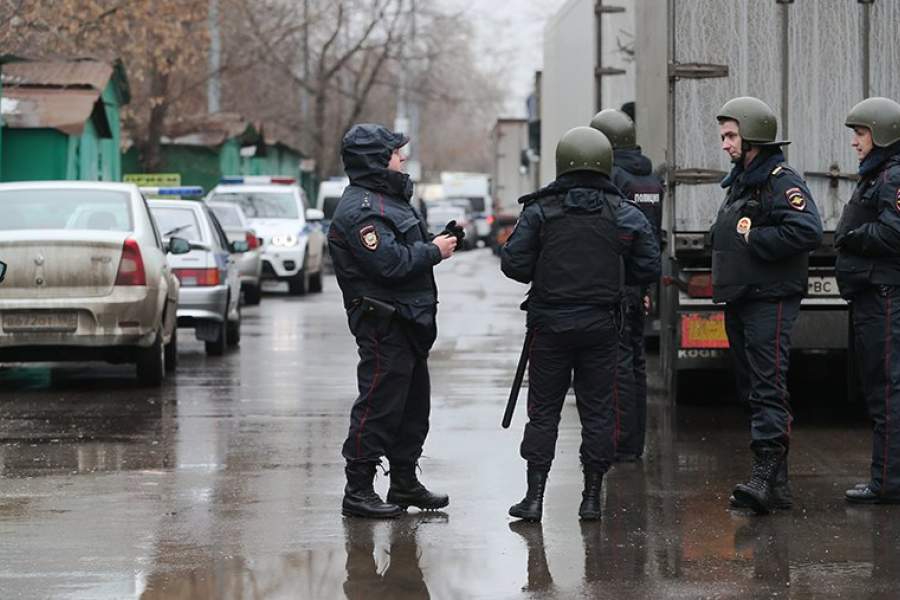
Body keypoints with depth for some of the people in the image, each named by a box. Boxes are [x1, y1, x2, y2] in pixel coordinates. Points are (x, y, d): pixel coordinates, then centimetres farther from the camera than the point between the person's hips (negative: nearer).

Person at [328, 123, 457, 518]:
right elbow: (389, 263, -24)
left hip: (408, 321, 11)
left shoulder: (387, 198, 18)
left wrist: (435, 242, 8)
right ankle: (358, 491, -5)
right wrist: (434, 252, -14)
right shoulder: (359, 208, -16)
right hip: (382, 322, -11)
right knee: (379, 404, -9)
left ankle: (405, 482, 25)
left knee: (413, 404, 16)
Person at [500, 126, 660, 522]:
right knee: (598, 411, 8)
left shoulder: (540, 212, -5)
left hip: (550, 324, -1)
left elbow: (513, 264, -7)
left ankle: (534, 496, 3)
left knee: (543, 411, 5)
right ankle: (592, 498, 9)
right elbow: (648, 269, 2)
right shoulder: (626, 216, -1)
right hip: (601, 326, 1)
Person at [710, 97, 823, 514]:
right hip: (738, 303, 10)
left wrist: (752, 240, -18)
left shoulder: (782, 181, -10)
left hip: (770, 302, -10)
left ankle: (764, 475, -23)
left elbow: (808, 232, -24)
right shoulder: (738, 183, 19)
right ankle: (777, 485, 14)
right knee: (753, 391, 10)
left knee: (768, 389, -15)